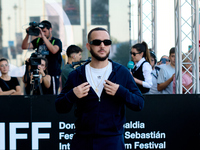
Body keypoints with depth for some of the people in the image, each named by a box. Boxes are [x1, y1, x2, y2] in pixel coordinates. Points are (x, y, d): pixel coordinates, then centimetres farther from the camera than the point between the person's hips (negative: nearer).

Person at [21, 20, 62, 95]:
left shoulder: (56, 41, -1)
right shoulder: (38, 41, 13)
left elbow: (54, 50, -22)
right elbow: (24, 47, 5)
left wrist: (43, 37, -24)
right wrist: (28, 35, -9)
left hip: (52, 75, -4)